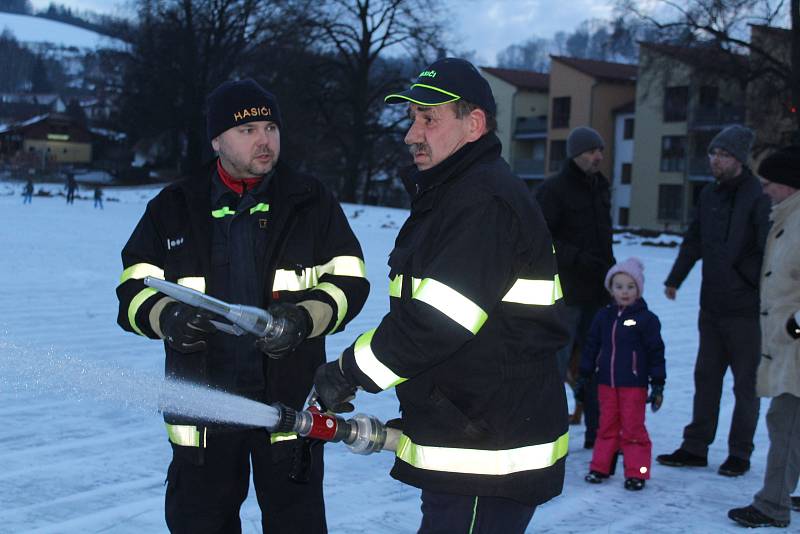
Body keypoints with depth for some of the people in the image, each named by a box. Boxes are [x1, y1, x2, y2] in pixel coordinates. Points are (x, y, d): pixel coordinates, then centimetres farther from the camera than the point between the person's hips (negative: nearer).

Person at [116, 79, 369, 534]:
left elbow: (349, 281, 2)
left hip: (290, 402, -1)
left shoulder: (312, 202, 3)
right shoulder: (174, 209, 5)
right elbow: (134, 288, 7)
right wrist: (167, 316, -15)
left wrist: (305, 318, -16)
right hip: (202, 404, 1)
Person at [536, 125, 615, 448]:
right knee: (556, 360, -5)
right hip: (564, 292, -8)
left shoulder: (600, 188, 16)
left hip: (597, 292, 8)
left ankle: (597, 432, 22)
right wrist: (575, 257, -23)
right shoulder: (553, 190, -10)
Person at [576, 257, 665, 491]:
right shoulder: (603, 316, 6)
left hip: (634, 384, -4)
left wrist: (658, 385, -7)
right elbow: (591, 347, 13)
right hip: (606, 383, 4)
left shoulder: (646, 319, -7)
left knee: (633, 428, 0)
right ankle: (601, 467, 21)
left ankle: (636, 472, 8)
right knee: (607, 425, 12)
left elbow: (656, 352, -5)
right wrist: (583, 377, 13)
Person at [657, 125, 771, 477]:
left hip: (745, 308, -7)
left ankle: (740, 453, 15)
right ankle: (695, 447, 20)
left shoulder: (759, 197, -12)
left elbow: (769, 250, -17)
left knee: (745, 382, 5)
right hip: (712, 305, 7)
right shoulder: (709, 195, 11)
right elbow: (693, 242, 21)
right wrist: (675, 279, 24)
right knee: (706, 378, 12)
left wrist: (761, 289, -23)